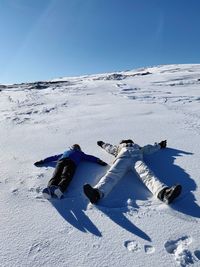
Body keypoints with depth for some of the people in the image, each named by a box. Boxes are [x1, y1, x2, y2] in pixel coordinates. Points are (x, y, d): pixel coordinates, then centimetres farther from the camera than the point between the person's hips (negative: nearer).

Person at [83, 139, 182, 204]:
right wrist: (102, 144, 77)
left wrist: (159, 145, 71)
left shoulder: (138, 148, 45)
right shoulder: (119, 147, 44)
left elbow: (149, 148, 57)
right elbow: (109, 148, 60)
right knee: (112, 174, -33)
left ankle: (164, 192, -61)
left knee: (147, 175, -33)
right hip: (123, 157, 0)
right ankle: (97, 192, -61)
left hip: (137, 158, 1)